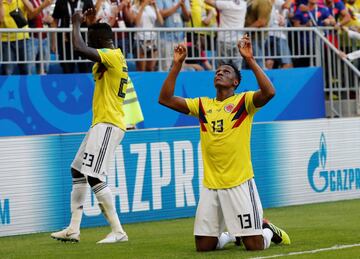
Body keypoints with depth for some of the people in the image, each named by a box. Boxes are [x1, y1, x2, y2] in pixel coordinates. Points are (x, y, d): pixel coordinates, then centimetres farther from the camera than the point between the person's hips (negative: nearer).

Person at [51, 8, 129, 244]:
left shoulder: (112, 55, -14)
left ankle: (118, 231, -16)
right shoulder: (112, 56, 15)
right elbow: (87, 50, 36)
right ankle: (73, 229, 20)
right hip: (101, 124, 11)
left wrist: (77, 24, -12)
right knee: (77, 170, 17)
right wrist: (91, 25, 23)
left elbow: (80, 48, -28)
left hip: (108, 125, -11)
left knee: (94, 176, -17)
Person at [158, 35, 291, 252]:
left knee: (255, 245, -4)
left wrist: (250, 60, -23)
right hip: (210, 185, 4)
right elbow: (165, 99, 8)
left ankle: (268, 230, 29)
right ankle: (230, 235, 34)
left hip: (239, 182, -4)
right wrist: (177, 65, 2)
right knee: (204, 246, 4)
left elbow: (269, 92, -21)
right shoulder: (202, 105, 11)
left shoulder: (244, 101, -1)